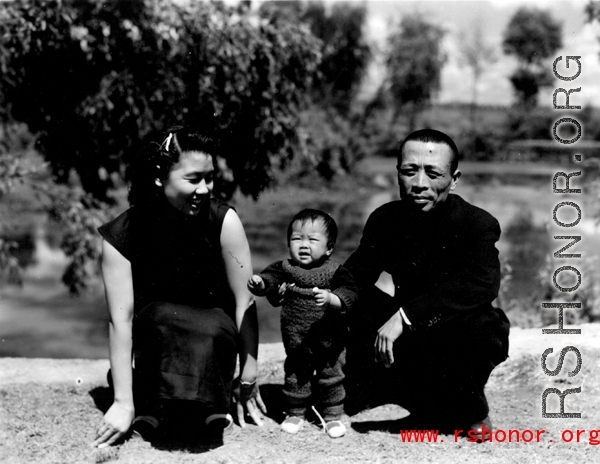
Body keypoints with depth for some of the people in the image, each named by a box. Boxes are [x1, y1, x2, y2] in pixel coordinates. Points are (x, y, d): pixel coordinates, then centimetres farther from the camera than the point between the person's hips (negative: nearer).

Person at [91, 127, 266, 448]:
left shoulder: (223, 220, -18)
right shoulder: (122, 235, -17)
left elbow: (244, 302, -15)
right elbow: (121, 319, -21)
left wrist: (248, 377, -14)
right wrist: (123, 402, -25)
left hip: (214, 335, 0)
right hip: (154, 337, 0)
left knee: (211, 330, -35)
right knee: (161, 316, -34)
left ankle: (209, 407, -12)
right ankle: (150, 407, -15)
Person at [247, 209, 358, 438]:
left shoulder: (336, 272, -13)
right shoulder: (285, 268, -6)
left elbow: (348, 294, -23)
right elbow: (270, 278, -19)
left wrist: (330, 298, -42)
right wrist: (259, 282, -42)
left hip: (329, 342, -2)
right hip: (296, 343, 2)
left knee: (331, 378, 12)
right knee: (295, 377, 15)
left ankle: (333, 416, 29)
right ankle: (295, 413, 33)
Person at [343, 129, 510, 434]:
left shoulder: (479, 224, -20)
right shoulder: (385, 219, -4)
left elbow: (482, 284, -38)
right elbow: (354, 276, -10)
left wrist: (406, 315, -46)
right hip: (412, 336, 3)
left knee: (478, 328, -37)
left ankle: (473, 414, -6)